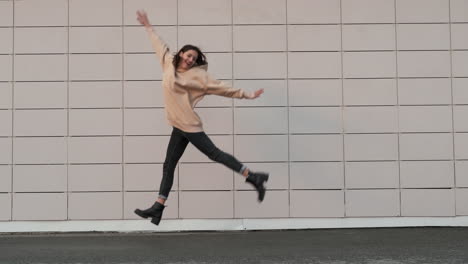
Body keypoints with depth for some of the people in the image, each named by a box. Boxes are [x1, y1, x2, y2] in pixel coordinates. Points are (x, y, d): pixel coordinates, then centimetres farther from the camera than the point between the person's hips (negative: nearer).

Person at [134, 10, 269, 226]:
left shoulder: (197, 75, -5)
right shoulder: (169, 64, 11)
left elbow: (221, 87, -2)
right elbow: (160, 46, 28)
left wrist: (246, 95, -3)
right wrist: (148, 26, 39)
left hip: (188, 125, -7)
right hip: (178, 127, 7)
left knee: (214, 153, -8)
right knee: (168, 166, 7)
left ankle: (253, 178, -1)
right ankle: (158, 207, 12)